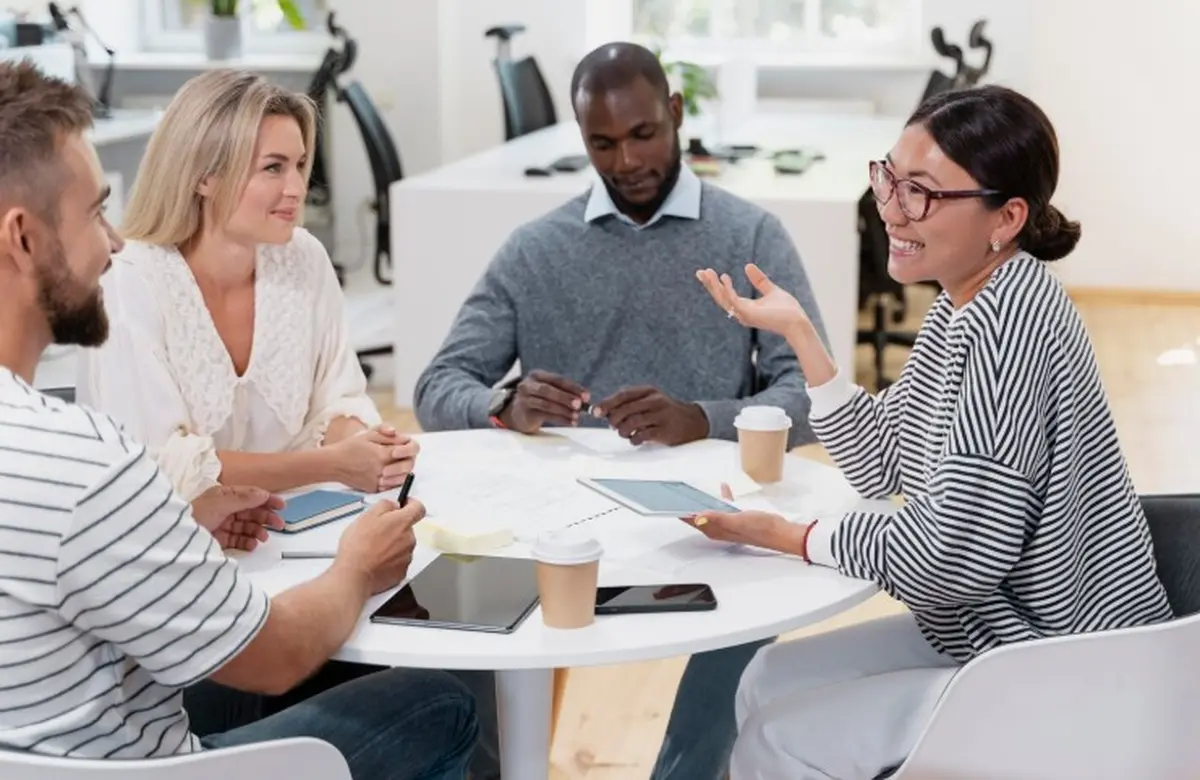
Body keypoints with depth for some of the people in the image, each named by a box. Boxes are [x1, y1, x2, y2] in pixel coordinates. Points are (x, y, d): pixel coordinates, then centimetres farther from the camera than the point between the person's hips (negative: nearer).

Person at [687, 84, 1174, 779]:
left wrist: (786, 536, -15)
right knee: (769, 682, 13)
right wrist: (797, 331, -1)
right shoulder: (962, 306, 3)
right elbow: (881, 466, 8)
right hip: (996, 631, 9)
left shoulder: (1011, 319, -27)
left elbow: (954, 557, -28)